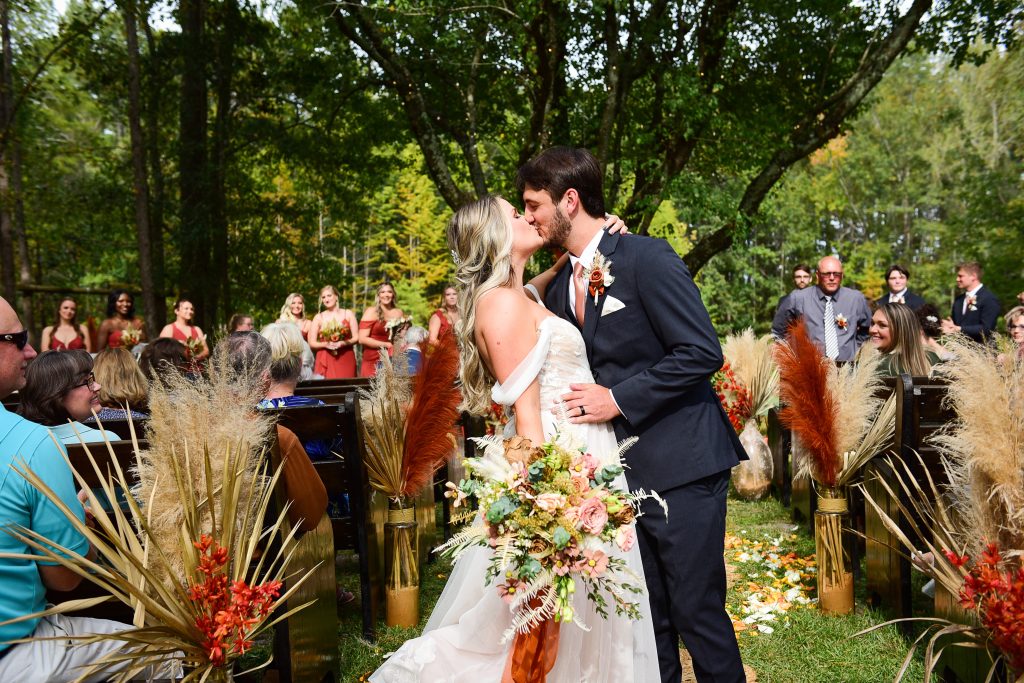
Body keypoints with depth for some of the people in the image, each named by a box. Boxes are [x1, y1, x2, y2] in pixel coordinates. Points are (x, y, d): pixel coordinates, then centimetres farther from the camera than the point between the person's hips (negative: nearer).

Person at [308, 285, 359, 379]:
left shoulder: (348, 314, 9)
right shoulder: (318, 317, 9)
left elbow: (356, 338, 4)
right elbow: (311, 343, 5)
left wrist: (343, 343, -12)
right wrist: (326, 344, -11)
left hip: (346, 359, 0)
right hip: (326, 361, 0)